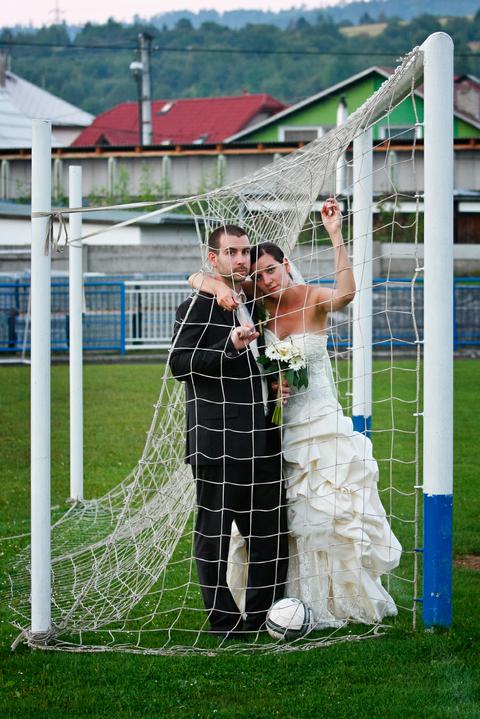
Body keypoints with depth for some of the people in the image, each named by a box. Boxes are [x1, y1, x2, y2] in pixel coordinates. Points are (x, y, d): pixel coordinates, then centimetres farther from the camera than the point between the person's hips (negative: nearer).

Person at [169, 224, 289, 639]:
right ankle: (223, 620, 6)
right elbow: (180, 363, -15)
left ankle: (261, 616, 18)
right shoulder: (200, 305, -6)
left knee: (270, 531, 9)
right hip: (218, 441, -8)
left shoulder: (250, 305, 20)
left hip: (259, 440, 8)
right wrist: (231, 346, -24)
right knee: (215, 531, -1)